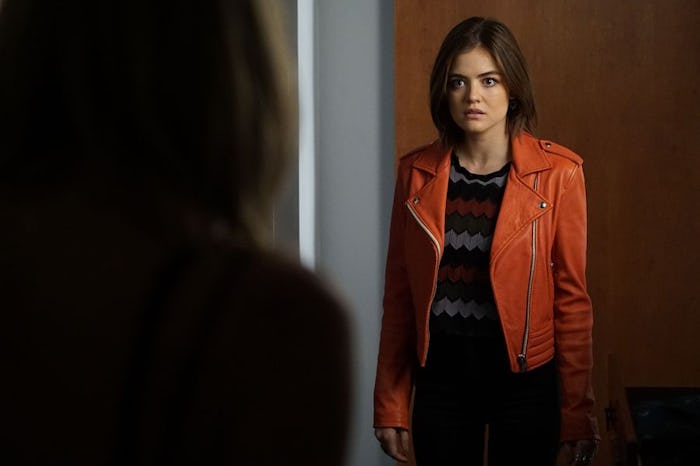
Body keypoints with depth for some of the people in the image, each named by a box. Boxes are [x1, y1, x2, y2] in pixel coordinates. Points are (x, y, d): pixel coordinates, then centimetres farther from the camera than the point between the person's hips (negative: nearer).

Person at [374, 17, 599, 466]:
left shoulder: (557, 172, -7)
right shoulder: (417, 172, 0)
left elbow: (572, 297, -5)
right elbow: (399, 293, 4)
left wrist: (578, 412, -5)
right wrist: (391, 403, 4)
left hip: (524, 377, -2)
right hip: (441, 374, 2)